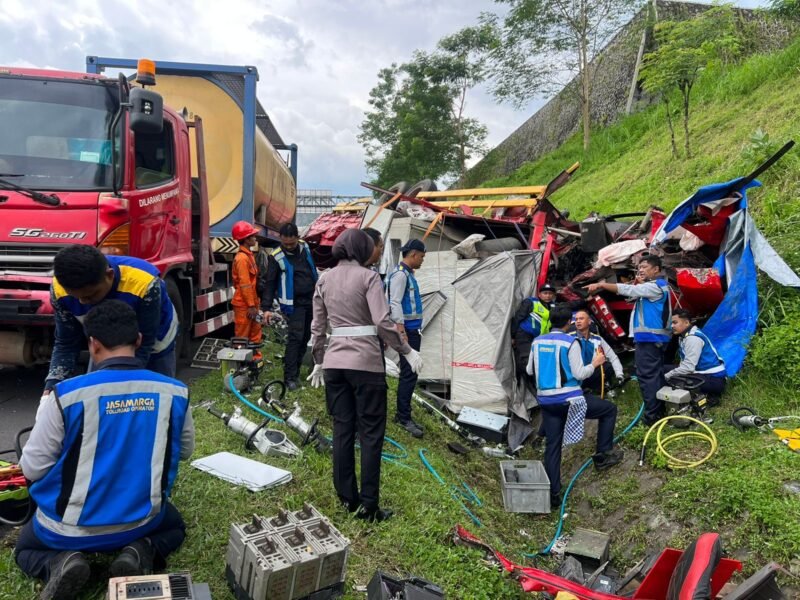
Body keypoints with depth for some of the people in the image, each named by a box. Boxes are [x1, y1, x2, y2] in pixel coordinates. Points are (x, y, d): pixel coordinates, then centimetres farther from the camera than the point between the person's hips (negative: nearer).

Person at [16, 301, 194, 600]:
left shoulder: (66, 395, -21)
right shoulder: (175, 392, -12)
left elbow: (32, 467, -10)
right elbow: (185, 450, 4)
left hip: (70, 529, -1)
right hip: (141, 521, 1)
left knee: (25, 548, 33)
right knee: (175, 526, 34)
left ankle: (58, 564, -2)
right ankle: (141, 553, 1)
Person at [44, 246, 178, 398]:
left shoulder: (143, 284, -42)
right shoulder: (60, 288, -29)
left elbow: (142, 347, -32)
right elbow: (66, 344, -16)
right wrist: (51, 387, -31)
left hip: (153, 347, -3)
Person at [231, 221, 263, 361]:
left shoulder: (248, 255, 13)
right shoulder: (242, 258, -17)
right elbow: (244, 284, -21)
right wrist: (251, 305, -21)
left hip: (250, 302, 9)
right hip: (244, 304, -9)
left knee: (255, 331, 15)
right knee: (242, 335, 0)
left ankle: (256, 357, 24)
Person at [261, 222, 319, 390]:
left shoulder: (304, 248, 4)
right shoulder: (277, 257, -12)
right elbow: (270, 283, -11)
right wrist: (266, 307, -16)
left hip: (310, 300, 6)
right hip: (293, 304, -6)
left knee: (305, 337, 11)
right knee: (295, 337, -12)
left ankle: (295, 368, 24)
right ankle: (290, 377, -8)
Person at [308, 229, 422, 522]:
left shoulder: (325, 280, 9)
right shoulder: (367, 276, -7)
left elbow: (317, 327, 12)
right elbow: (383, 322, -16)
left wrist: (318, 362, 22)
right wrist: (407, 351, -6)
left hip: (334, 361, 6)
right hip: (366, 362, -5)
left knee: (342, 429, 12)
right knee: (370, 432, 3)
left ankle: (347, 498, 22)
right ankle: (368, 505, 7)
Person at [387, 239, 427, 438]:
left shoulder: (408, 274, 16)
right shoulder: (400, 274, -14)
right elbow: (395, 304, -20)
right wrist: (402, 333, -23)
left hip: (412, 330, 10)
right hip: (406, 330, -10)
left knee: (409, 373, 13)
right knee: (409, 374, -8)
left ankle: (402, 414, 21)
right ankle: (404, 418, 0)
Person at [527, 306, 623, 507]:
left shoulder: (537, 342, 6)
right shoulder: (570, 342, -11)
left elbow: (530, 370, 15)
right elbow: (579, 374, -13)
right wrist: (595, 363, 5)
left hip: (546, 401, 5)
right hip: (569, 400, -5)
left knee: (552, 445, 11)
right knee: (609, 409, 16)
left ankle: (553, 494, 11)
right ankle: (603, 455, 19)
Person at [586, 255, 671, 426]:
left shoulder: (656, 286, -12)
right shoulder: (653, 286, 20)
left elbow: (628, 290, -21)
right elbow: (633, 294, 17)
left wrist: (601, 285, -22)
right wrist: (638, 283, 1)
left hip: (650, 337, -10)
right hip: (653, 337, 10)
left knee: (647, 375, -9)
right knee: (655, 375, 13)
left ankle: (651, 416, -8)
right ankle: (659, 412, 20)